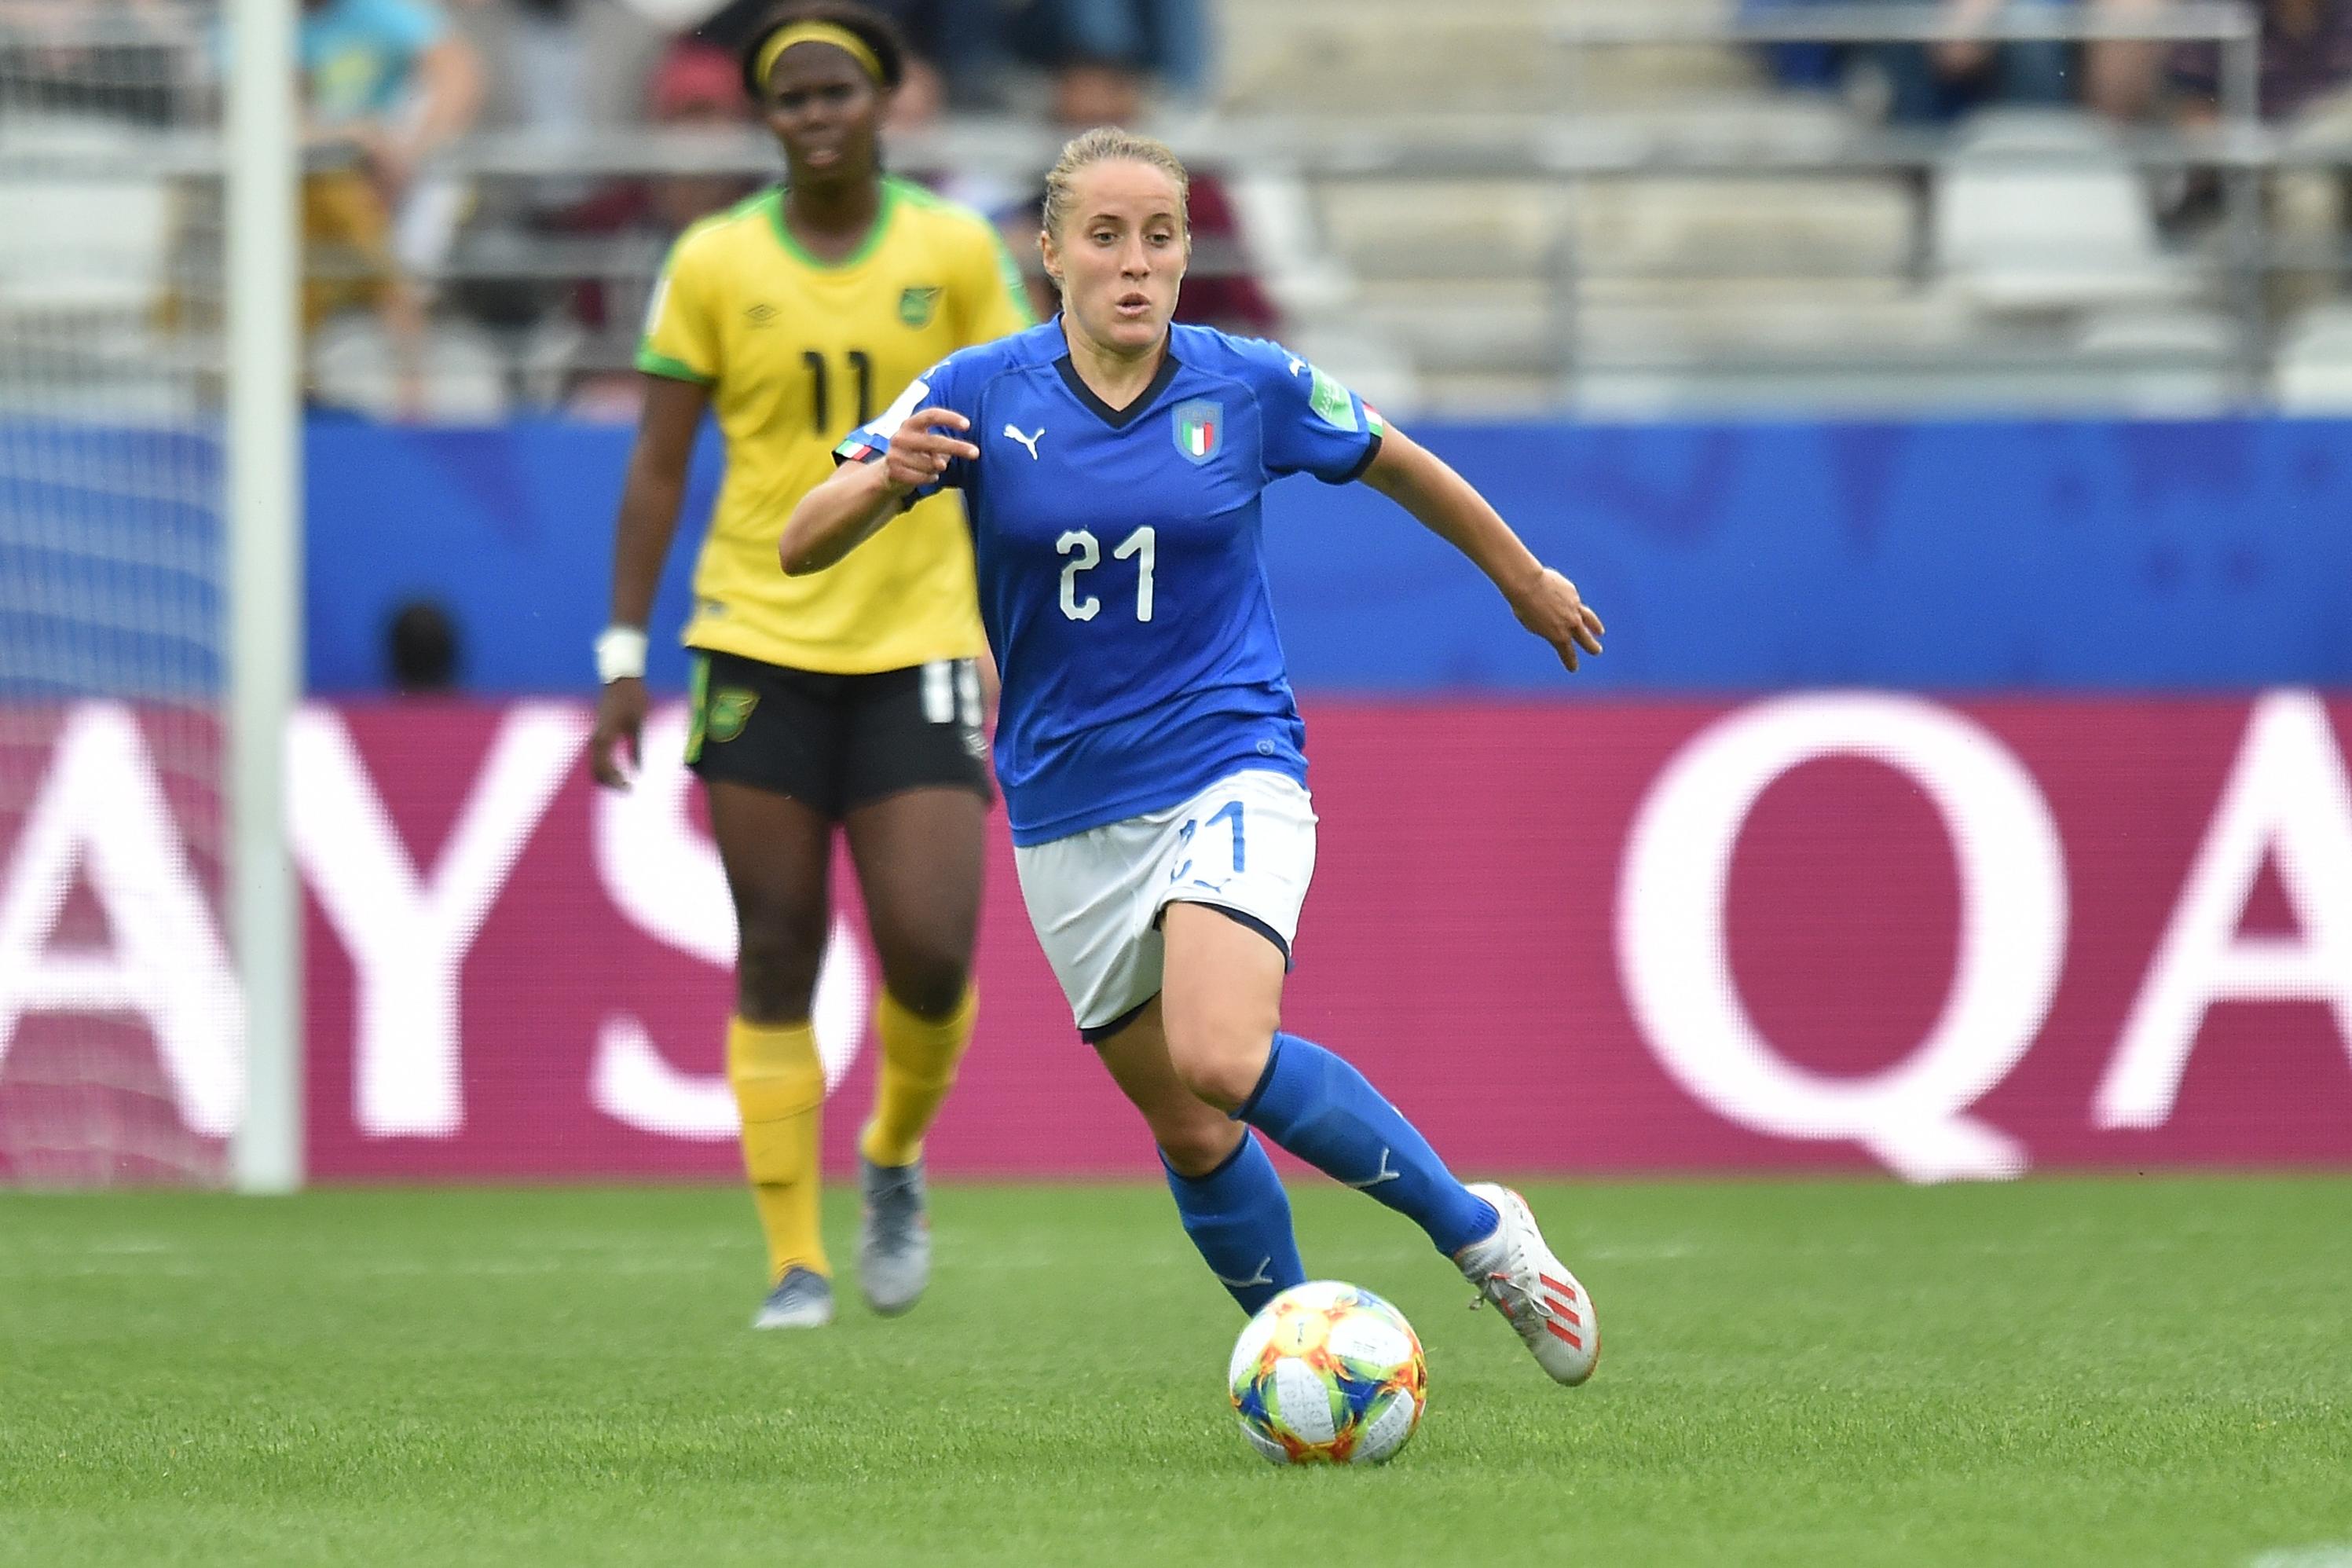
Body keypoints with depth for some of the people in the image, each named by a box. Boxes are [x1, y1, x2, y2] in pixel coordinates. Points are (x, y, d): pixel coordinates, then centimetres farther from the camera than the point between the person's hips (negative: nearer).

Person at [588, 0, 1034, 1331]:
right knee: (776, 960, -1)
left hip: (918, 646, 0)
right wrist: (625, 657, -1)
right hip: (759, 652, 0)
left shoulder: (956, 252, 2)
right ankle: (796, 1260, 7)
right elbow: (659, 464, 5)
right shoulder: (715, 264, 1)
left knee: (930, 956, -9)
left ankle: (896, 1155, 21)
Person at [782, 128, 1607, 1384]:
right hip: (1067, 803, 3)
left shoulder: (1249, 387, -6)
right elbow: (801, 548, -11)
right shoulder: (980, 395, -7)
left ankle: (1479, 1231, -9)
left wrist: (1524, 578, 26)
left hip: (1228, 770, -3)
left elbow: (1399, 467, 14)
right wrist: (882, 479, -33)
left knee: (1221, 1058, -27)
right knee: (1185, 1133, 6)